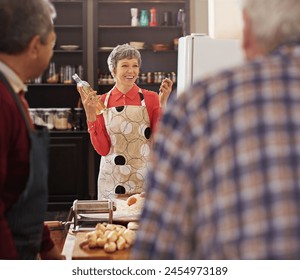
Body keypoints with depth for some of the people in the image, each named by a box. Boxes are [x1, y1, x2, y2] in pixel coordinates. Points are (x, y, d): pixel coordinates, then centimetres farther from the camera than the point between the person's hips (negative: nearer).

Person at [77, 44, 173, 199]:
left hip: (144, 179, -1)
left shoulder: (150, 98, -1)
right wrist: (91, 116, -12)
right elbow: (102, 149, -2)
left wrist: (163, 104, -13)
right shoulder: (102, 102, 2)